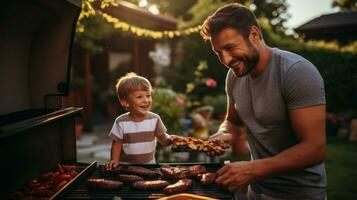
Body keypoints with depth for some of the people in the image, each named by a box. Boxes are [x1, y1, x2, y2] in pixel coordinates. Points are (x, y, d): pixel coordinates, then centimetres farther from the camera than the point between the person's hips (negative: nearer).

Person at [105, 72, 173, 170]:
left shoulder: (155, 119, -5)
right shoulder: (121, 122, -10)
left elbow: (163, 138, 1)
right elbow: (117, 144, -1)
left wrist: (171, 139, -19)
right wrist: (114, 160, -14)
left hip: (149, 164, 2)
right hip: (126, 166, -1)